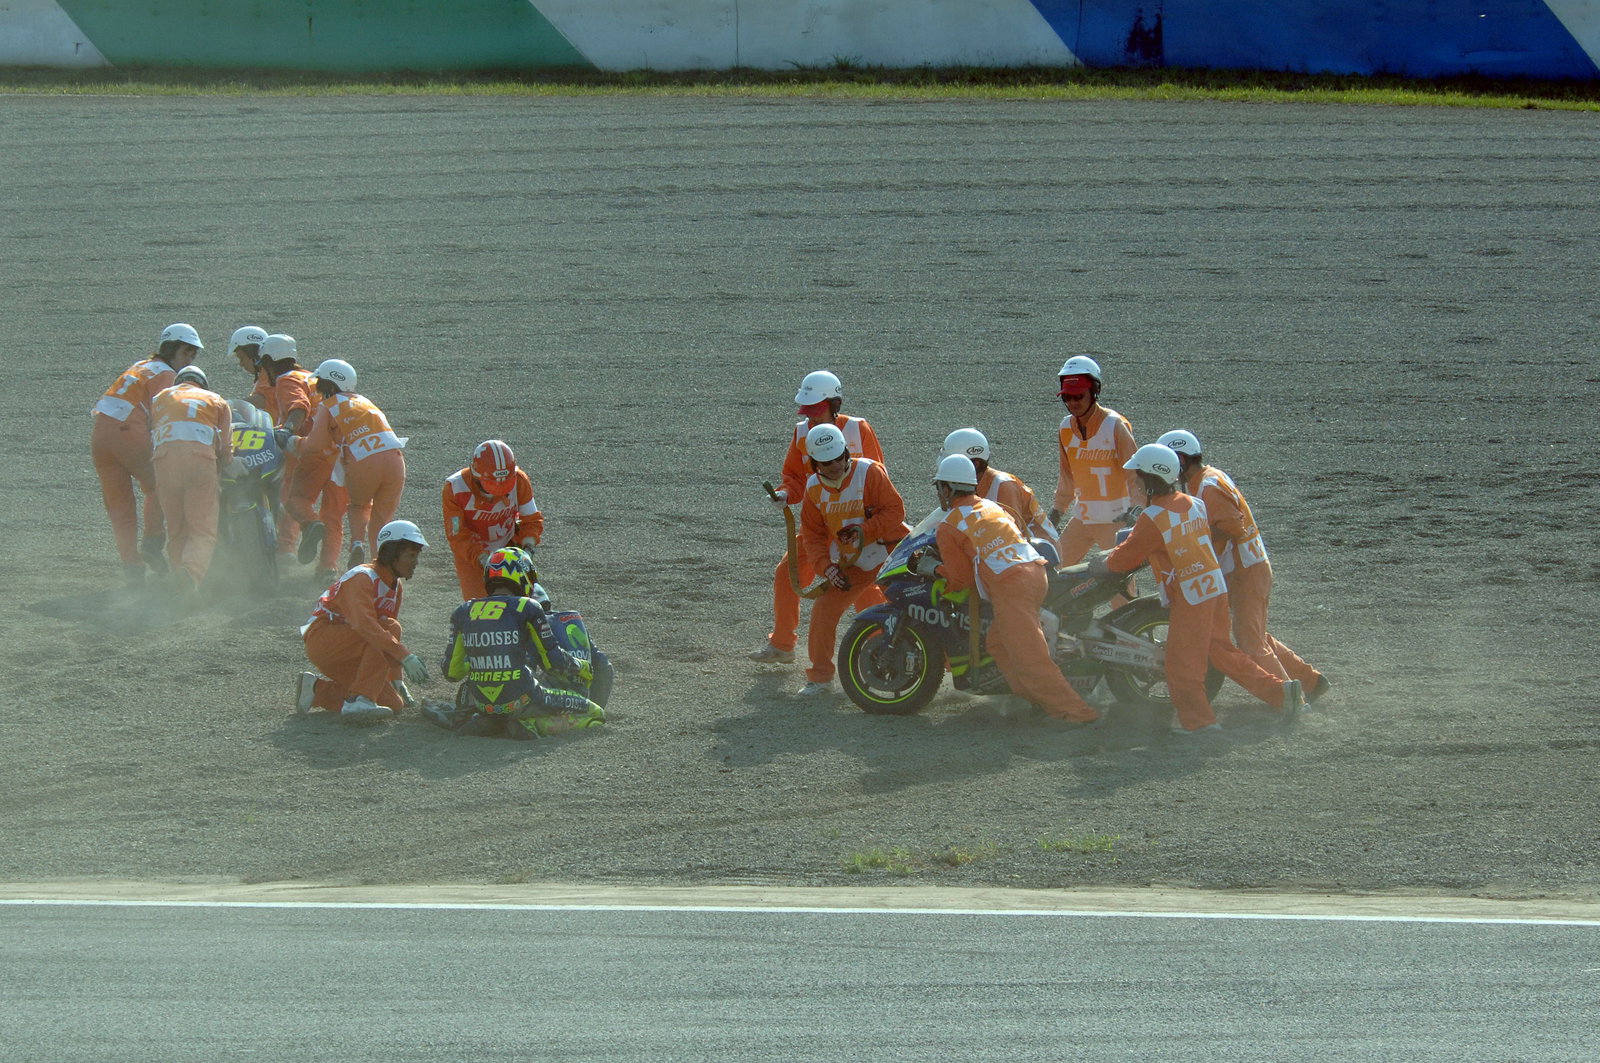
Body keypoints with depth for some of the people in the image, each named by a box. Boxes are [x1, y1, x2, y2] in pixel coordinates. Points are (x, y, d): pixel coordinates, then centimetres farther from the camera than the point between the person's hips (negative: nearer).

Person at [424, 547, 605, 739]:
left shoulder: (463, 612, 8)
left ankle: (462, 712, 8)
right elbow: (553, 661, -1)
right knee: (595, 715, 3)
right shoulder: (526, 608, -5)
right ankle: (531, 724, -14)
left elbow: (452, 671, 11)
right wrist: (583, 668, 19)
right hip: (519, 699, -5)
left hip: (481, 702, 5)